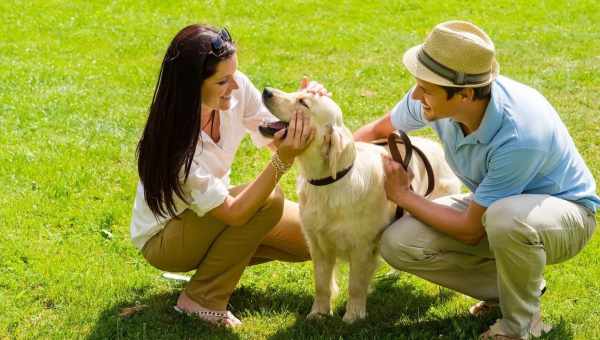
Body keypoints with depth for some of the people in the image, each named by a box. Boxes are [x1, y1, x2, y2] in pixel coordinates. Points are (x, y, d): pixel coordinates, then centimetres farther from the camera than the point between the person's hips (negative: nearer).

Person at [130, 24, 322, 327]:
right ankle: (202, 299, -13)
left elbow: (278, 139, -9)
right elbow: (234, 213, -35)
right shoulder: (173, 141, -36)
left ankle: (219, 260, 13)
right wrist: (283, 160, -44)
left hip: (213, 215, 7)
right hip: (163, 238, -7)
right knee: (268, 200, -29)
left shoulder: (237, 88, -20)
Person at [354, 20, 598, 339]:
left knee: (505, 217, -42)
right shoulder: (435, 99, -19)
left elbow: (470, 230, -25)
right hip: (495, 205, 6)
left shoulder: (519, 136, -38)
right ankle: (513, 283, 6)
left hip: (565, 210, -6)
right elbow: (380, 129, 5)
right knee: (397, 244, -14)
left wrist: (402, 196, -14)